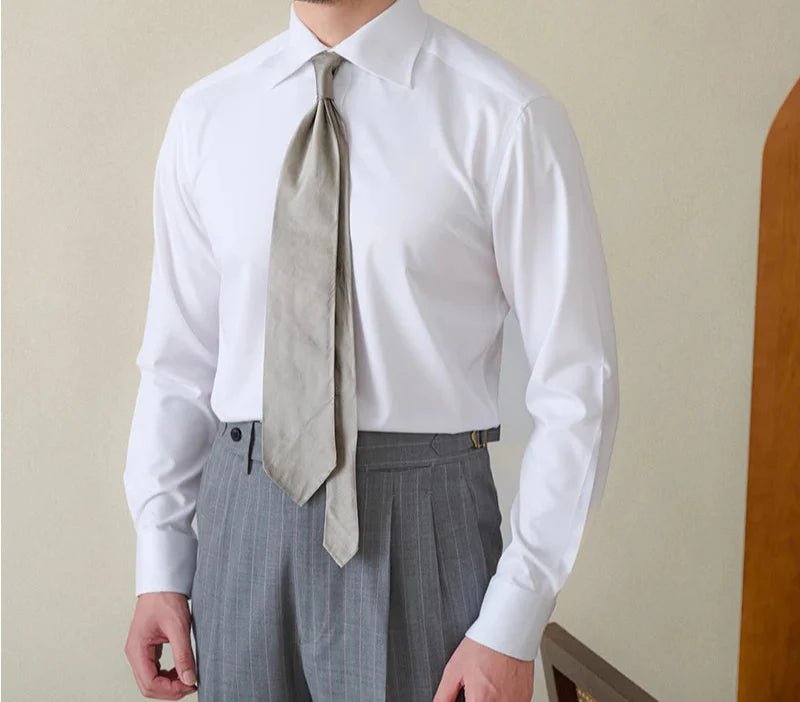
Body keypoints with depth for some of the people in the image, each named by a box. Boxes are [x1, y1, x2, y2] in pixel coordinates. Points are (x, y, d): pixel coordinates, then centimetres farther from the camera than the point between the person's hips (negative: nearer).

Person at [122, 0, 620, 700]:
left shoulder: (507, 117, -10)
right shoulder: (206, 115, 4)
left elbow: (576, 386, -9)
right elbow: (179, 359, 9)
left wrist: (513, 626, -12)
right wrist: (161, 568, 6)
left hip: (418, 530, -3)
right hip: (240, 521, 4)